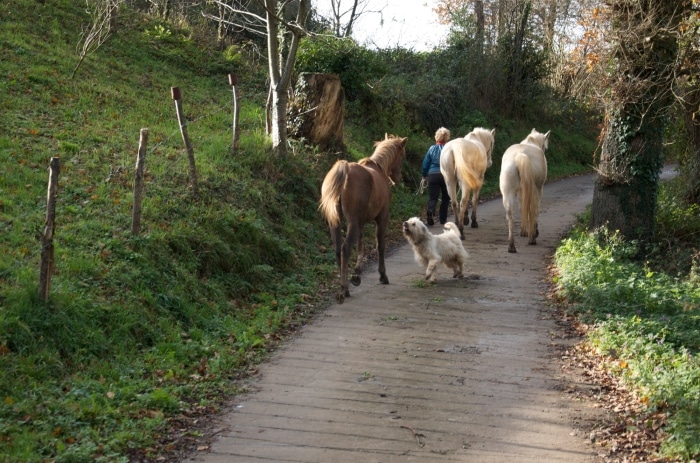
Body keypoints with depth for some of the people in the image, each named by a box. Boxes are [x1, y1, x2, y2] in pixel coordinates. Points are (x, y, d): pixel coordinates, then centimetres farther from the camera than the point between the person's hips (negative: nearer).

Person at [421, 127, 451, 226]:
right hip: (446, 176, 0)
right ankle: (442, 218, 17)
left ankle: (431, 211, -30)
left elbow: (425, 164, 4)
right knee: (445, 197, 16)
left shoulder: (431, 149, 1)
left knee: (432, 197, 1)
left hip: (433, 175, 0)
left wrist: (424, 175, 19)